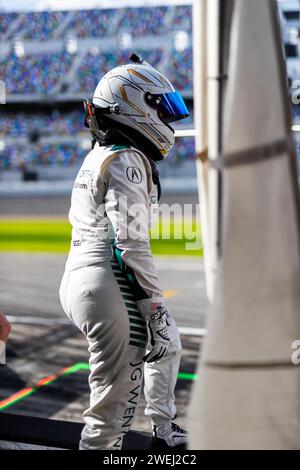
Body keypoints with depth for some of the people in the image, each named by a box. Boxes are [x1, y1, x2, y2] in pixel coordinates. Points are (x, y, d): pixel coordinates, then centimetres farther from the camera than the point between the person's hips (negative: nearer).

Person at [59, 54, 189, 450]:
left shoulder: (98, 156, 18)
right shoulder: (127, 161, -13)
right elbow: (131, 243, -19)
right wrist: (153, 304, -14)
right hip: (110, 288, -11)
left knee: (168, 345, 29)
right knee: (116, 398, -4)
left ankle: (165, 433, 43)